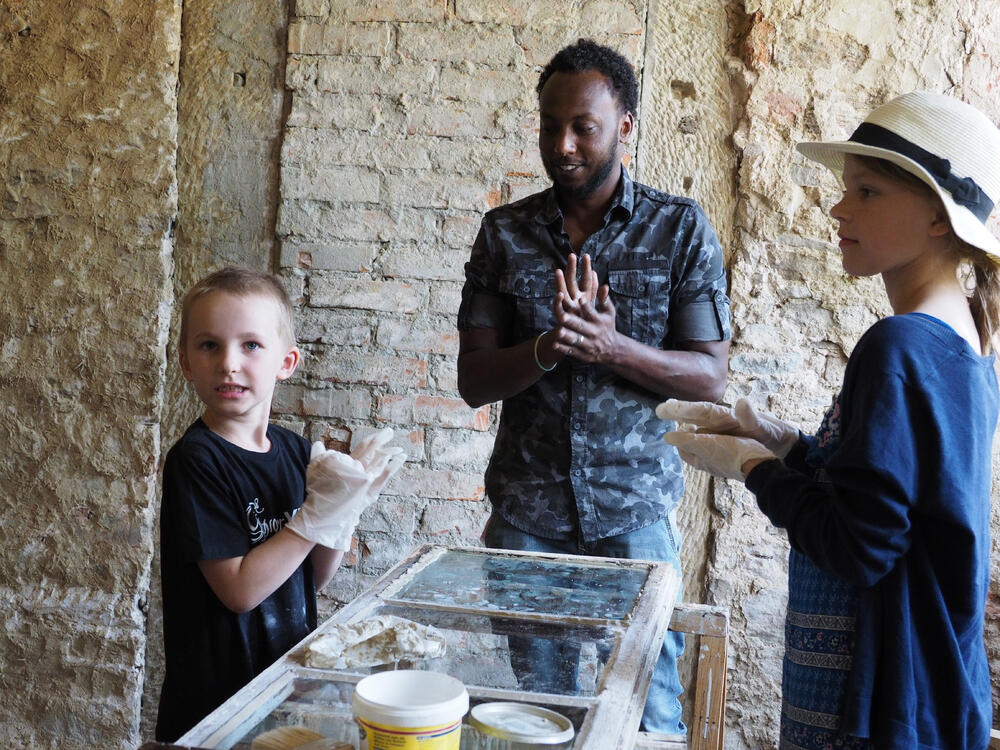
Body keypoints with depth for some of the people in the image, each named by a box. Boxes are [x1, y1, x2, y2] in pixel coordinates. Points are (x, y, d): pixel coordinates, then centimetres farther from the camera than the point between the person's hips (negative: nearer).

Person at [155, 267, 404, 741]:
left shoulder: (295, 451, 1)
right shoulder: (197, 459, -16)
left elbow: (313, 578, 6)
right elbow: (239, 589, -20)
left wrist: (345, 509, -9)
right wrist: (318, 513, -21)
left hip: (291, 675, 6)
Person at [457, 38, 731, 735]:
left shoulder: (681, 227, -2)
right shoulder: (505, 232, 3)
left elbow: (711, 375, -5)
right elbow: (474, 379, 0)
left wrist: (610, 346, -21)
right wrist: (546, 349, -21)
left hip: (635, 507, -1)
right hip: (526, 509, 2)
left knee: (647, 708, 5)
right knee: (535, 705, 11)